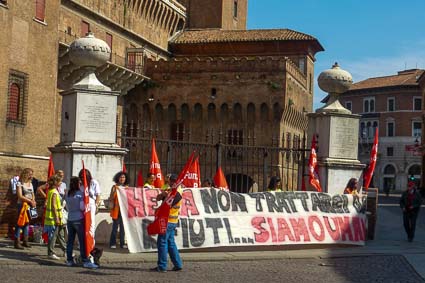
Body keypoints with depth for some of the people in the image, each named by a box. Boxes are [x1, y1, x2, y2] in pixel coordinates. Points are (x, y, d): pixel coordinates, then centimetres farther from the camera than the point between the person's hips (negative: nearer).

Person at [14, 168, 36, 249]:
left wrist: (33, 201, -2)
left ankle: (25, 241, 15)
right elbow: (20, 196, -15)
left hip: (30, 206, 7)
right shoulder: (20, 183, -8)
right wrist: (30, 201, -16)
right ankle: (17, 242, -5)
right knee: (20, 223, -6)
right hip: (22, 205, -7)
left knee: (27, 223, 10)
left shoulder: (30, 183, 14)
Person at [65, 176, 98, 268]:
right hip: (79, 219, -6)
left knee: (70, 240, 10)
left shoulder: (67, 195, 8)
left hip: (70, 219, 6)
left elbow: (67, 208, 13)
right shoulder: (80, 193, -9)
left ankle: (69, 260, 14)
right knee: (82, 241, -5)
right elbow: (82, 207, -13)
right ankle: (85, 261, -7)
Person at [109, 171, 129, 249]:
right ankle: (112, 243, 3)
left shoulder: (127, 187, 12)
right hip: (116, 209, -3)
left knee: (123, 227, 5)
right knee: (115, 227, -4)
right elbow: (111, 198, -1)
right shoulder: (115, 187, 2)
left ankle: (122, 243, 11)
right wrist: (115, 191, -12)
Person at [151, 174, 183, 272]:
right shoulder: (170, 191, 17)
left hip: (168, 221, -10)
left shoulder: (177, 193, -14)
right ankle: (178, 264, 16)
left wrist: (167, 195, -13)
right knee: (170, 242, 13)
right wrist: (162, 194, -5)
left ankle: (162, 266, -4)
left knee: (162, 242, -7)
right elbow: (158, 198, 14)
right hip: (171, 221, 10)